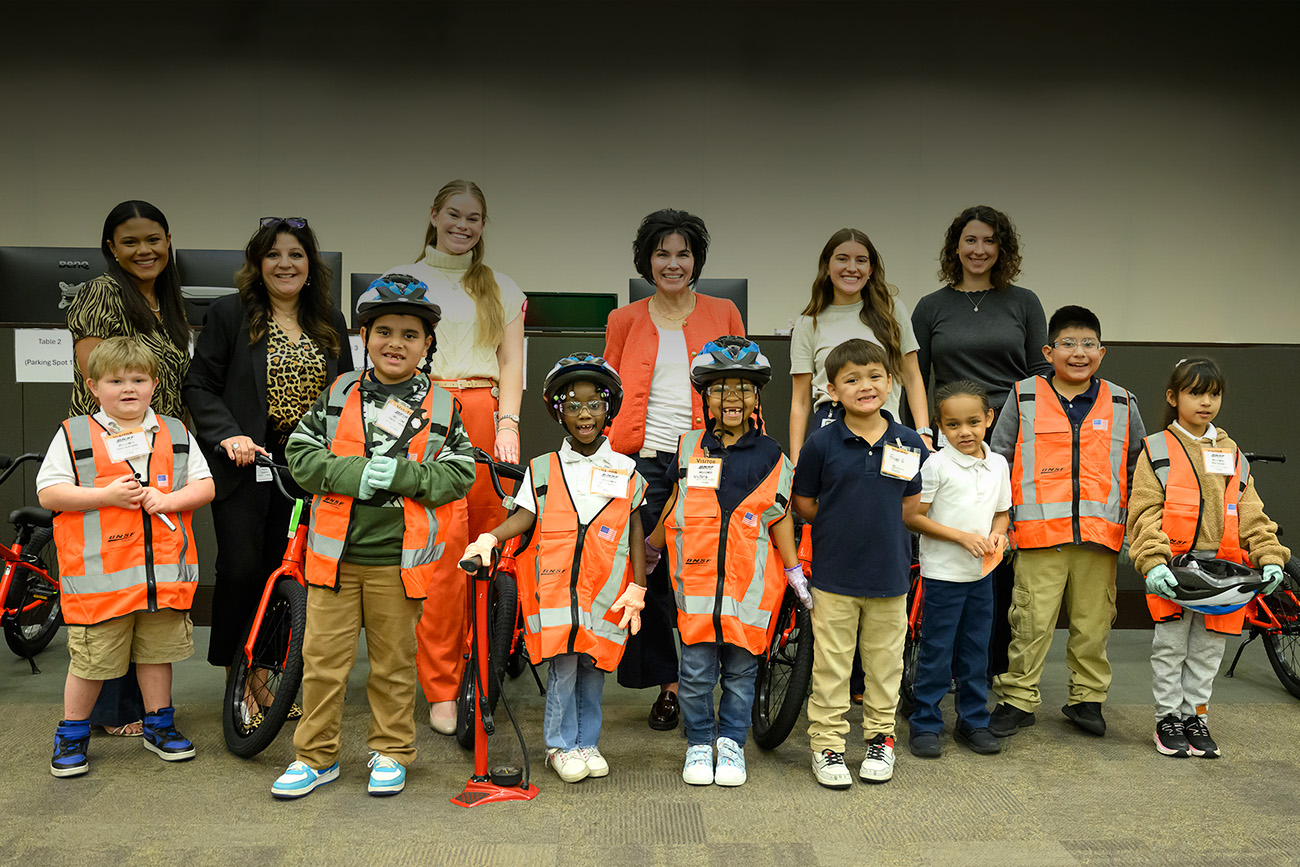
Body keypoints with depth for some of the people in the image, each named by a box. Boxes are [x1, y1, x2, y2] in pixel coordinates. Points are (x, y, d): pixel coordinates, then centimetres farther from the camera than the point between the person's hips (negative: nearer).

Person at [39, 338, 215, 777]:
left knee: (156, 652, 15)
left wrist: (168, 499, -11)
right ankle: (72, 734, 25)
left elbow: (205, 485, 8)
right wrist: (107, 495, -15)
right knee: (90, 659, 6)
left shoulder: (175, 433, 9)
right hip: (99, 575, -2)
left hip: (163, 571, 3)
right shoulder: (73, 435, 1)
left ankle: (159, 724, 30)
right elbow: (48, 493, -4)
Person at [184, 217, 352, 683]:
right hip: (245, 464, -3)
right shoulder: (228, 313, 1)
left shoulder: (331, 321, 12)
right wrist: (227, 435, -16)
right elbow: (199, 386, -1)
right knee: (240, 570, -5)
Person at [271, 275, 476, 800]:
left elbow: (459, 474, -2)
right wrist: (355, 473, -14)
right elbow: (300, 454, 2)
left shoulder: (441, 407, 3)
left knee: (394, 662, 11)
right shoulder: (338, 395, 5)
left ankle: (391, 752, 28)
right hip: (335, 553, 1)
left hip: (399, 557, -1)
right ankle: (316, 756, 22)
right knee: (322, 658, 6)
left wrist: (401, 473, -16)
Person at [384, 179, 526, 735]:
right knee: (443, 544, -12)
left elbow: (510, 362, 13)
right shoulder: (402, 280, 14)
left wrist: (507, 423, -1)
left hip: (487, 418, 3)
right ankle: (442, 690, -4)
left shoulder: (502, 290, 21)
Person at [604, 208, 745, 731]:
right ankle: (667, 685, 19)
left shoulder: (722, 314, 12)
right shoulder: (625, 320, 13)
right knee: (648, 575, 3)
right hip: (641, 461, 1)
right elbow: (610, 397, 13)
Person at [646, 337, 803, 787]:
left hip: (749, 581, 0)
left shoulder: (770, 455, 4)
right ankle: (699, 744, 21)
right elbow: (675, 503, 17)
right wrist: (649, 547, 24)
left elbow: (780, 517, 9)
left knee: (741, 669, 8)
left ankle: (731, 742, 25)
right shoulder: (689, 447, 6)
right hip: (696, 576, 0)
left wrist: (795, 574, 7)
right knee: (696, 671, 2)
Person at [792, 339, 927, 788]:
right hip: (833, 573, -2)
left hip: (890, 572, 2)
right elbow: (802, 504, 0)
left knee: (885, 662, 14)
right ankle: (827, 745, 19)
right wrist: (844, 525, 2)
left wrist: (878, 525, 0)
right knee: (831, 665, 6)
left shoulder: (909, 443, -1)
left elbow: (911, 506, 10)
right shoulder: (821, 443, -8)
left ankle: (880, 738, 30)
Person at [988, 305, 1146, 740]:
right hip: (1039, 533, -2)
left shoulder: (1121, 404, 9)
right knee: (1032, 621, 0)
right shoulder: (1023, 399, 4)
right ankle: (1018, 699, 13)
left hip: (1099, 535, 2)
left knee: (1093, 623, 9)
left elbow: (1139, 468, 17)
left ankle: (1086, 698, 26)